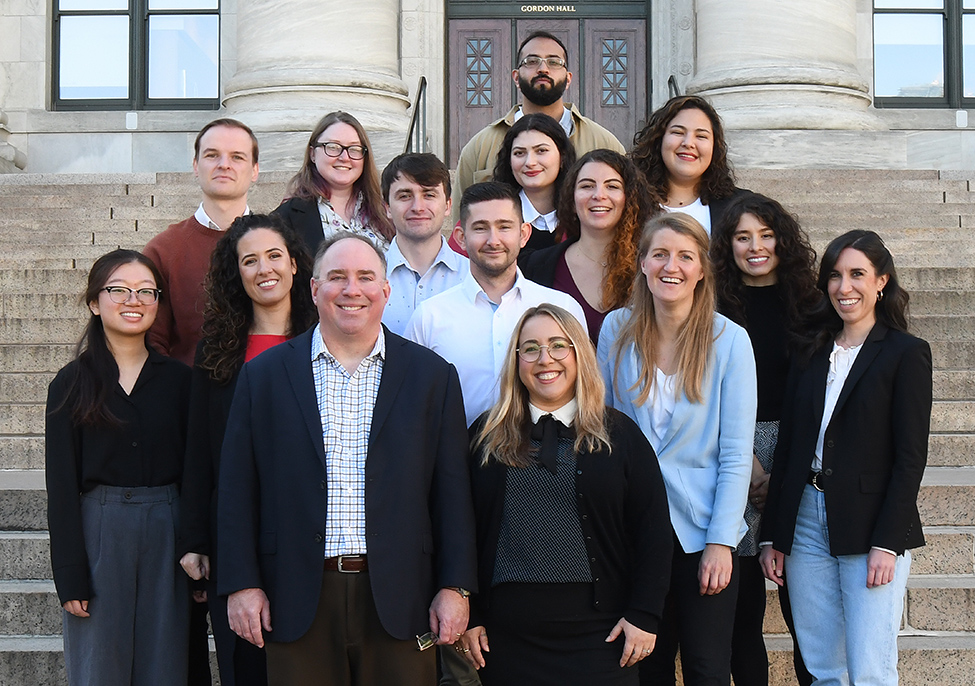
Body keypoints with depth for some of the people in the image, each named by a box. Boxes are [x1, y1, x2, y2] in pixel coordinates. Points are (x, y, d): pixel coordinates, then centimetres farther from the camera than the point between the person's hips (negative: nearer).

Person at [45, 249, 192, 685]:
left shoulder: (177, 379, 6)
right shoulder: (72, 383, 1)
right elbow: (61, 484, -2)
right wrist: (70, 577, -7)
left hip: (166, 530, 1)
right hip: (98, 530, -1)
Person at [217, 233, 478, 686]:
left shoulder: (433, 376, 6)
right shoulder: (263, 375, 6)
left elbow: (452, 490, 4)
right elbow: (238, 489, 6)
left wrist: (455, 588, -1)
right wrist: (242, 584, 0)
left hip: (398, 598, 0)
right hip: (297, 603, 0)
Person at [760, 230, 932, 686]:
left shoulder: (907, 353, -1)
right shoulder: (811, 354, 13)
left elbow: (910, 457, -6)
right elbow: (787, 446, 12)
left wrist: (887, 543, -13)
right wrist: (772, 535, 8)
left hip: (870, 526, -4)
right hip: (805, 523, 5)